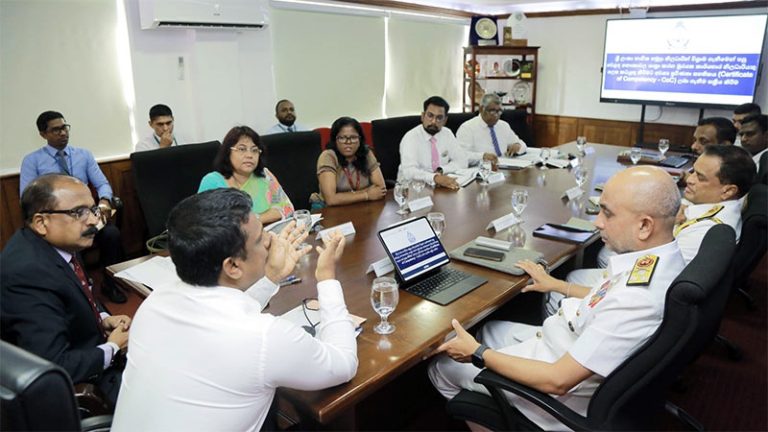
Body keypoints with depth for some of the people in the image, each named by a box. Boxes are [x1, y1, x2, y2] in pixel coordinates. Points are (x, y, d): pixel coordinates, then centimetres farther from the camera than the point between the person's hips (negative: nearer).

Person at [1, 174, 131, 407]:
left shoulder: (57, 242, -4)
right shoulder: (28, 273, -31)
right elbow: (54, 369, -33)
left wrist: (103, 319, -2)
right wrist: (112, 348, -17)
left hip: (88, 349, 9)